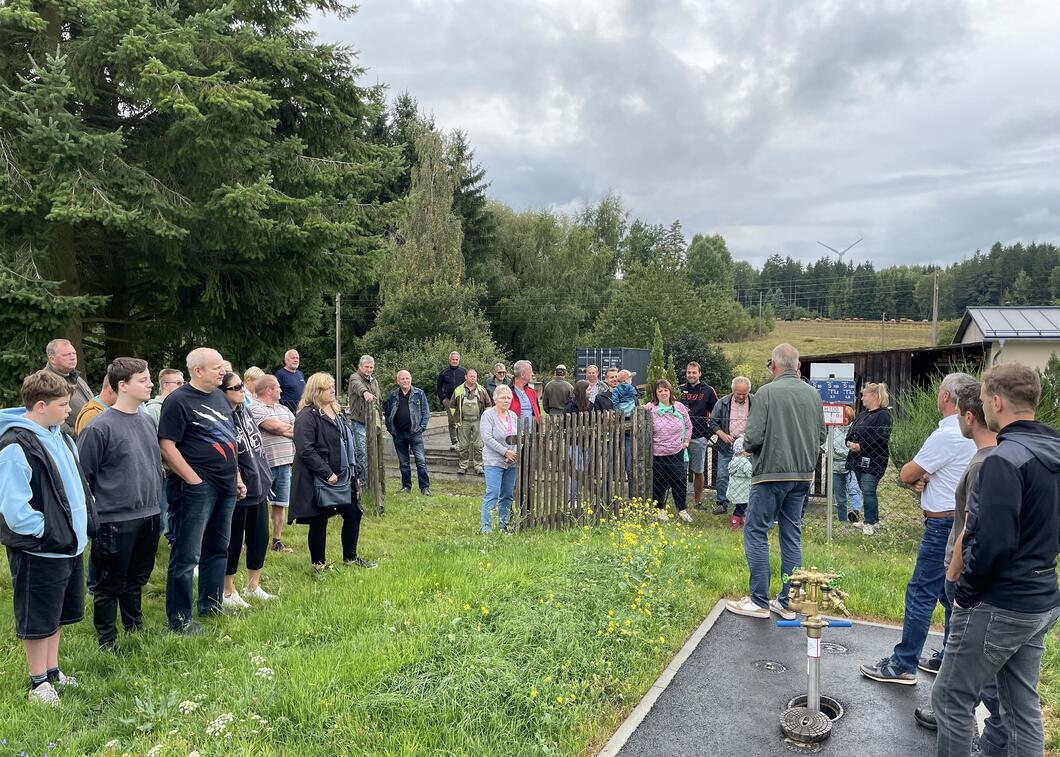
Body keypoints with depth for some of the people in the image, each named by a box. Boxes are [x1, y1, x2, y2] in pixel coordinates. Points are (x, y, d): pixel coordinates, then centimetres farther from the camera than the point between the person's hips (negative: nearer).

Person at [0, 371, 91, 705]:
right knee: (38, 619, 6)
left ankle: (52, 671, 35)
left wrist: (79, 526, 11)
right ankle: (38, 682, 20)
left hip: (68, 545, 9)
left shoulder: (59, 435, 8)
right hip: (38, 551, -9)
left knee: (58, 614, 20)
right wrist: (44, 533, -16)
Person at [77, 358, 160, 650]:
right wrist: (89, 519, -9)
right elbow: (82, 474, -12)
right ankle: (107, 642, 22)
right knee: (110, 585, 8)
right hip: (115, 521, -6)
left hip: (149, 517, 6)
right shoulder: (100, 427, -15)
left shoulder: (147, 421, 7)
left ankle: (135, 629, 36)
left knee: (136, 580, 21)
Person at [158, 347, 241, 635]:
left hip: (225, 487, 8)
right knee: (186, 555, -1)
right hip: (196, 489, -8)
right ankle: (179, 619, 8)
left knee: (218, 548, 17)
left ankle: (211, 605, 31)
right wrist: (195, 481, -17)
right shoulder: (178, 401, -12)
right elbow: (166, 447, -16)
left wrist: (237, 477, 17)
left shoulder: (219, 396, 13)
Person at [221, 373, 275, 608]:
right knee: (233, 542, 5)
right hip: (238, 491, -8)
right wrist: (238, 481, -21)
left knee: (260, 538, 16)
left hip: (259, 487, 8)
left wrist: (265, 478, 17)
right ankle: (228, 592, 21)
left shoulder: (245, 412, 8)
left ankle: (253, 586, 31)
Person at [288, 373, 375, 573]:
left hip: (343, 478, 8)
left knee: (353, 515, 13)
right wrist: (327, 474, -22)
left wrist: (351, 471, 14)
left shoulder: (337, 411, 12)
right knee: (319, 522, 4)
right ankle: (319, 564, 19)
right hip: (319, 480, -8)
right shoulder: (307, 416, -15)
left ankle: (350, 557, 30)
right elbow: (305, 451, -22)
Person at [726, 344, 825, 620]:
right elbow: (821, 435, 11)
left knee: (756, 532, 3)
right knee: (792, 535, 11)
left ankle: (759, 601, 4)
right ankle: (787, 602, 16)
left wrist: (747, 444, 5)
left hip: (772, 473, -6)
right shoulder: (813, 394, 5)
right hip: (803, 475, 6)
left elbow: (753, 437, -16)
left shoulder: (767, 393, -13)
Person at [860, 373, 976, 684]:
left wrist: (917, 476, 8)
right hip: (965, 518, 9)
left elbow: (906, 474, -14)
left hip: (943, 524, -9)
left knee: (921, 594, -4)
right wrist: (925, 477, 0)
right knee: (950, 592, 17)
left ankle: (903, 665, 2)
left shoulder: (946, 436, -19)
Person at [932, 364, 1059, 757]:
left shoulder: (1005, 459, -21)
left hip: (998, 607, -9)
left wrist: (965, 593, -12)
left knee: (951, 698, 4)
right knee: (1023, 705, 17)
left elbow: (993, 543, -25)